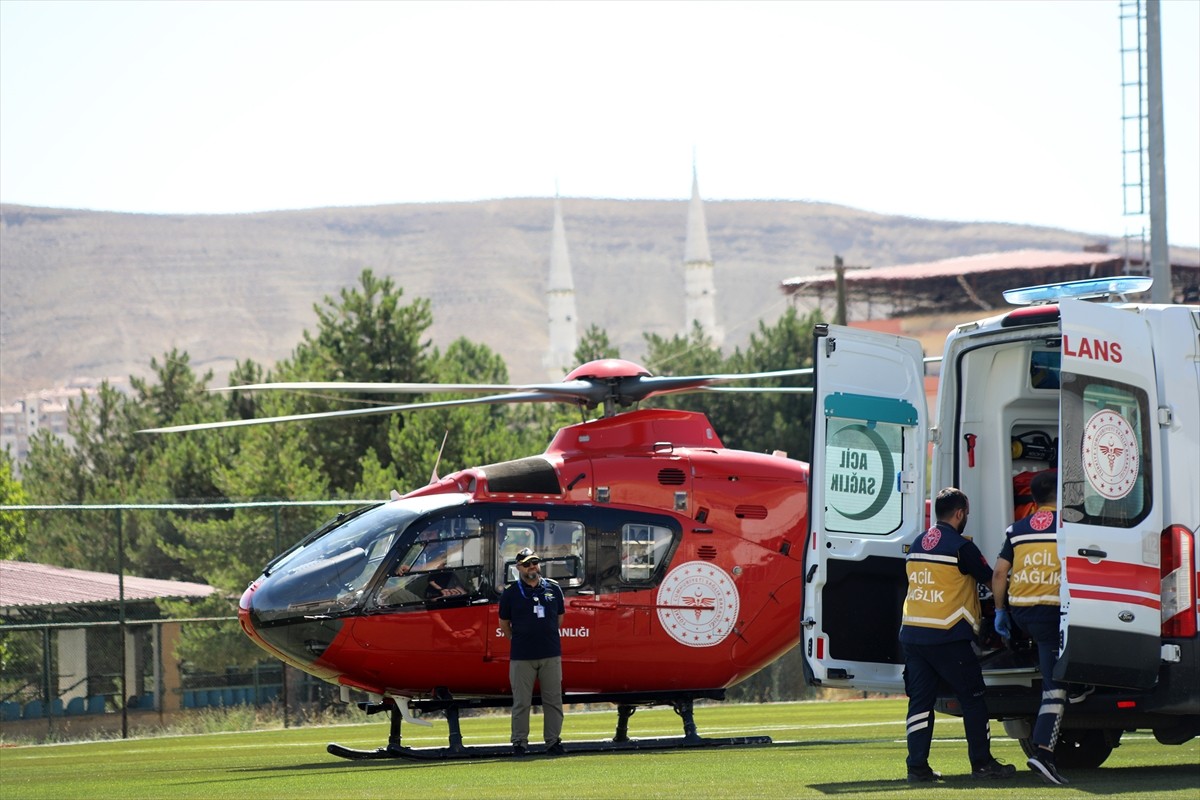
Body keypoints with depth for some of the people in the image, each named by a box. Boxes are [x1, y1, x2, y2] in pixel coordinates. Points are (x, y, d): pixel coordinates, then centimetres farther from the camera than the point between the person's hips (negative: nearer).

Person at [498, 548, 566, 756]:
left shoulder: (553, 589, 7)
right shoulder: (511, 592, 0)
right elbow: (504, 623, 10)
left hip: (551, 655, 2)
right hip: (522, 656, -2)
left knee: (553, 700, 5)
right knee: (521, 702, 1)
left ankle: (553, 741, 12)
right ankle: (519, 743, 7)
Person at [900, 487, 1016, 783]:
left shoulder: (917, 545, 15)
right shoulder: (960, 546, -7)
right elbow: (990, 580, 3)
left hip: (911, 633, 7)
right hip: (946, 636, -7)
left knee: (920, 700, 6)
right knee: (972, 698, 4)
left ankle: (917, 766, 1)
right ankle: (982, 763, 5)